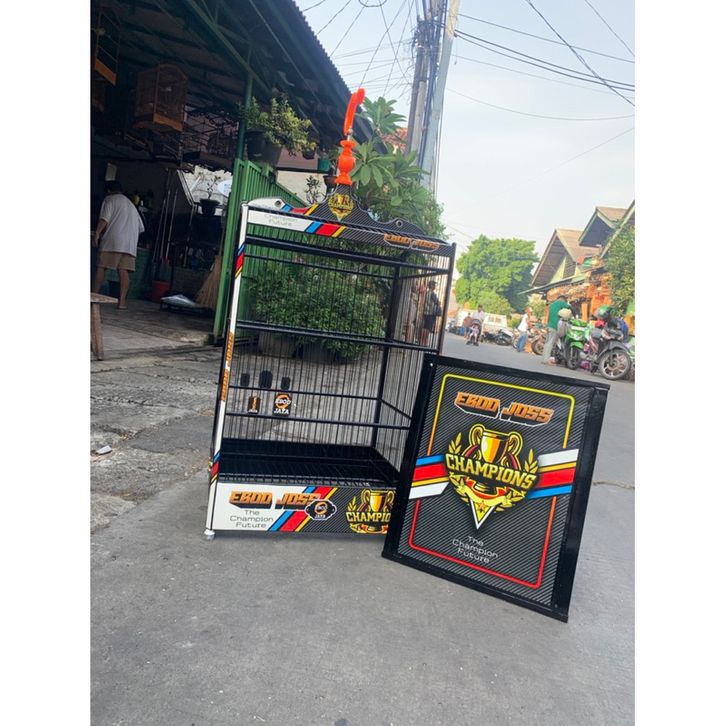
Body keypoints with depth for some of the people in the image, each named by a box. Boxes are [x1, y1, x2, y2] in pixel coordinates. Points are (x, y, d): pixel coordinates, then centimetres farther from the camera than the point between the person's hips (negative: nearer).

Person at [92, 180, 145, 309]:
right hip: (130, 242, 4)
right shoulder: (131, 204, 28)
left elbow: (104, 218, -7)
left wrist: (97, 233, -10)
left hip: (112, 239, -4)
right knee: (124, 271, -3)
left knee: (101, 267, 1)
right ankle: (122, 301, -11)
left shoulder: (109, 199, 10)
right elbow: (141, 227, 25)